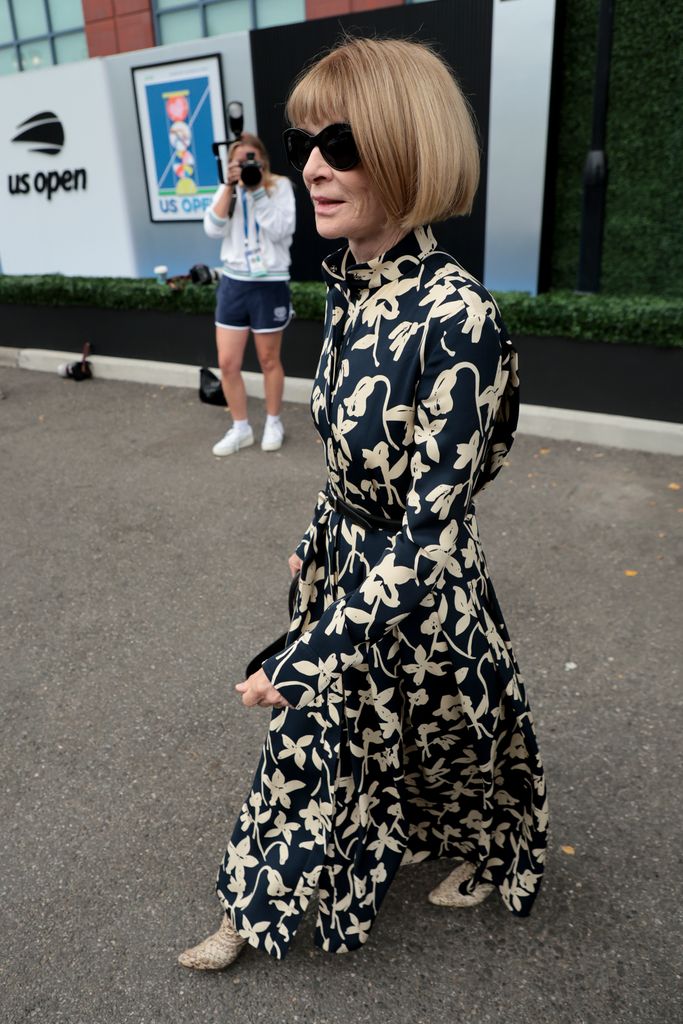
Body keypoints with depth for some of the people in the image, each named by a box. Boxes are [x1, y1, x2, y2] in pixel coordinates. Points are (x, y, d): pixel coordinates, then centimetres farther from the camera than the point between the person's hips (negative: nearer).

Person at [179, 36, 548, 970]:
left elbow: (430, 532, -28)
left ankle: (494, 858, 60)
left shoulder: (455, 316, -29)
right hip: (350, 577, 7)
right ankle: (256, 914, 53)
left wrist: (310, 656, -26)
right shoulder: (349, 291, -4)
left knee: (443, 741, 23)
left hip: (423, 598, -6)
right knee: (309, 741, 24)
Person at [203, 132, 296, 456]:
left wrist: (258, 190, -17)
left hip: (269, 284, -4)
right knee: (227, 363, 3)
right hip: (233, 282, 4)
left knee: (269, 360, 9)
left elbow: (279, 230, -16)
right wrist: (230, 188, -10)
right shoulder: (227, 190, 9)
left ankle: (273, 423, 27)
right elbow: (213, 230, -5)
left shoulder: (280, 186, -3)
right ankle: (240, 428, 19)